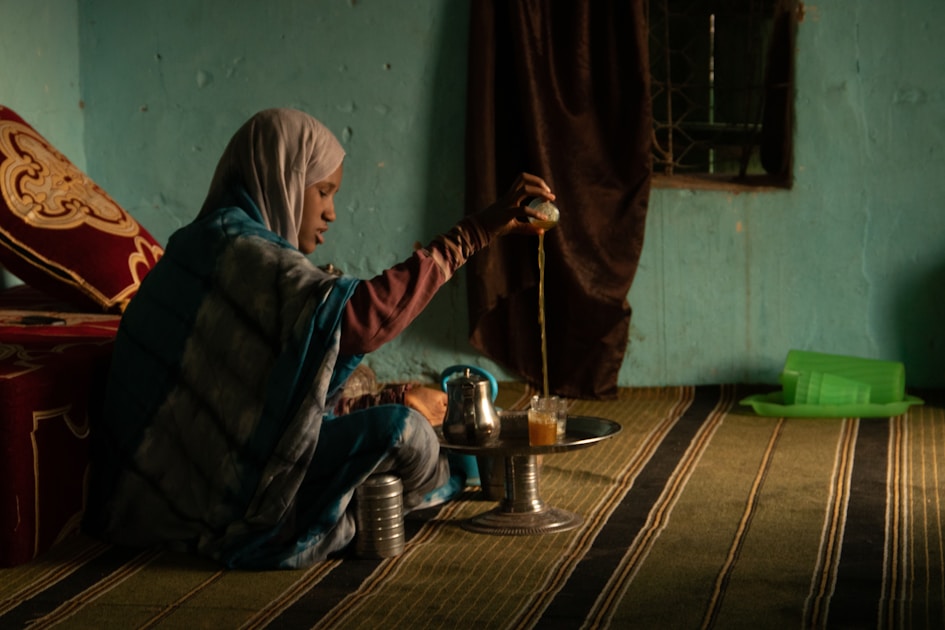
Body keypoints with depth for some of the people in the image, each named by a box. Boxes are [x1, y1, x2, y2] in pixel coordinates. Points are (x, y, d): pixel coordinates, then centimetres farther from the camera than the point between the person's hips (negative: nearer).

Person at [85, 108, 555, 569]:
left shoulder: (210, 244, 13)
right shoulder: (240, 252, -19)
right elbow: (363, 314, -34)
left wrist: (391, 401, 10)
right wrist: (475, 232, -31)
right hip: (215, 505, -11)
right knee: (400, 429, -10)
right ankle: (443, 483, 20)